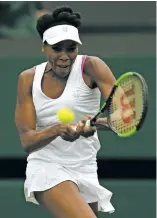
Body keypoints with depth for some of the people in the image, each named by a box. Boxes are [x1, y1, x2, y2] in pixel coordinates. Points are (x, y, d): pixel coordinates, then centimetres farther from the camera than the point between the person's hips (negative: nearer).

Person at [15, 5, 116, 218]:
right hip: (46, 167, -2)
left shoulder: (90, 67, -8)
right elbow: (26, 140, -9)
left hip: (85, 171, 2)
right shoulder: (29, 79, -2)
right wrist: (57, 129, -30)